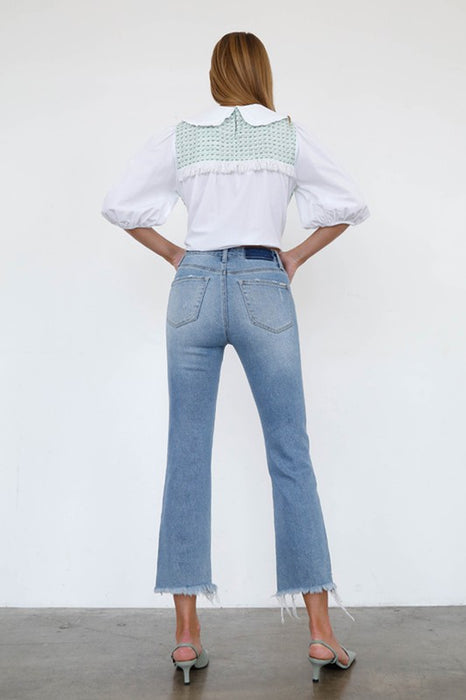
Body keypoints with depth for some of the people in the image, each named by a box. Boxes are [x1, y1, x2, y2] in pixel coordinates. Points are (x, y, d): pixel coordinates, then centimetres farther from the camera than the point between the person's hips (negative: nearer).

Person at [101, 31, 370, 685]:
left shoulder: (179, 135, 9)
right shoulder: (291, 134, 7)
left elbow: (118, 203, 9)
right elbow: (352, 203, 7)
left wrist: (176, 255, 14)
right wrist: (298, 254, 11)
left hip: (195, 290, 1)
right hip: (264, 291, -1)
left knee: (187, 459, 4)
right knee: (291, 459, 3)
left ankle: (187, 636, 10)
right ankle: (321, 633, 8)